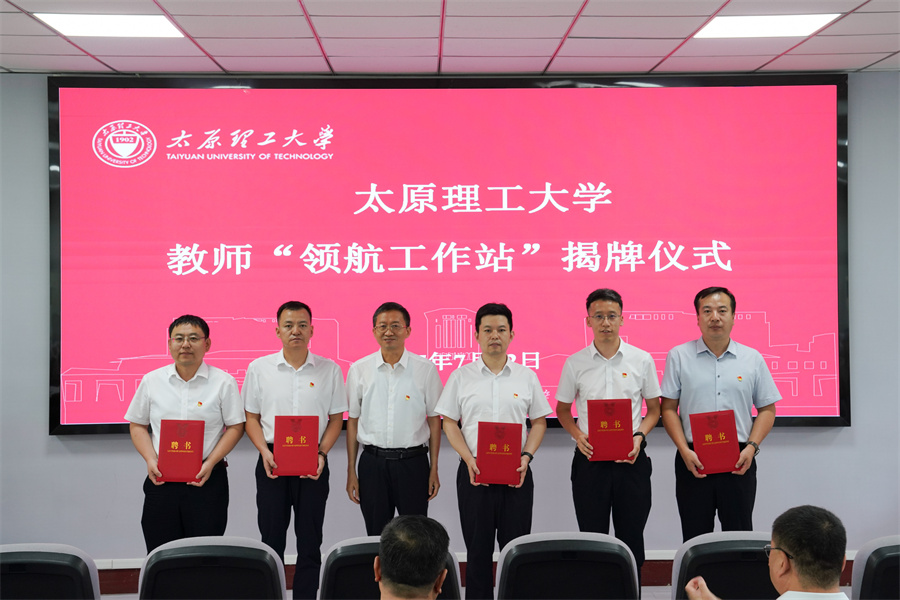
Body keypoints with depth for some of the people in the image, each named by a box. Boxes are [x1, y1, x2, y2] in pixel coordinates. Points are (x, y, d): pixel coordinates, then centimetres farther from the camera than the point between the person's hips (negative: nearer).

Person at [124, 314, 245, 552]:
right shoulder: (152, 381, 8)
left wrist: (210, 463, -11)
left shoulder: (223, 381, 1)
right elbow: (137, 425, 13)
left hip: (207, 480, -2)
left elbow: (235, 426, 1)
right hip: (161, 479, 2)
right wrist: (150, 460, -3)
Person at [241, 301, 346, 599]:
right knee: (271, 538, 6)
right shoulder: (259, 368, 3)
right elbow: (251, 417, 7)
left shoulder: (329, 370, 2)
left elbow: (336, 418, 6)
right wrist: (265, 452, -8)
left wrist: (321, 454, -8)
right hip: (272, 463, 0)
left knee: (310, 540, 6)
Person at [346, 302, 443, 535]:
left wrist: (434, 469, 2)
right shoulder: (359, 369, 2)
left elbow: (434, 419, 4)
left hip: (413, 461, -1)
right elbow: (353, 421, 7)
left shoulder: (426, 369, -1)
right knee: (376, 536, 10)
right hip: (372, 462, 1)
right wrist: (351, 471, 6)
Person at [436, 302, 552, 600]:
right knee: (478, 549, 7)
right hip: (474, 472, 0)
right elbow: (449, 422, 4)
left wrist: (527, 456, -7)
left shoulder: (526, 376, 6)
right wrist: (469, 458, -10)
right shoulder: (461, 376, 4)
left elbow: (539, 421, 9)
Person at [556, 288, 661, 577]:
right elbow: (562, 409, 11)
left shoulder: (642, 360, 2)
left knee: (631, 539, 7)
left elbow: (654, 408, 9)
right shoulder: (575, 363, 2)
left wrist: (639, 437, -9)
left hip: (631, 460, 0)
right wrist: (578, 436, -8)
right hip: (590, 460, 0)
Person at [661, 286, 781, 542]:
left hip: (738, 462, 1)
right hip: (693, 462, -1)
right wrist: (684, 450, -9)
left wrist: (752, 446, -6)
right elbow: (669, 408, 2)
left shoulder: (752, 359, 7)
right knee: (695, 538, 5)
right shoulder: (679, 356, 4)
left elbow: (767, 408, 9)